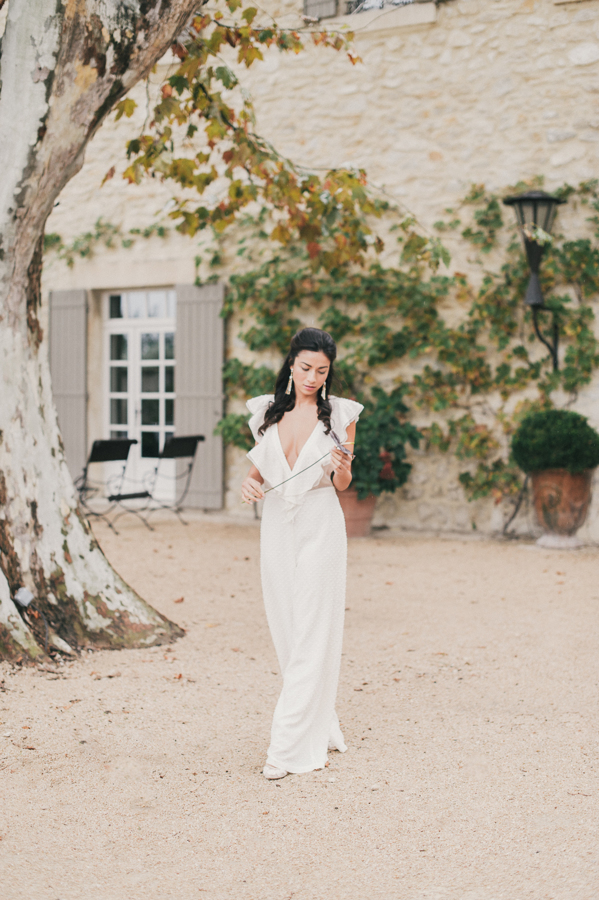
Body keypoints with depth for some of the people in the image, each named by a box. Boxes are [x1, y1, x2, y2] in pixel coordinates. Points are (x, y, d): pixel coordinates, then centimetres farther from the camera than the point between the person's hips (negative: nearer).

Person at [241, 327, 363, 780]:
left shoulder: (340, 413, -2)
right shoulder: (267, 410, 7)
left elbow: (343, 484, 2)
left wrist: (342, 467, -20)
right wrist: (251, 482, -6)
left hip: (320, 526, -4)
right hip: (276, 526, 4)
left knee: (311, 638, -6)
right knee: (286, 632, 8)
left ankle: (291, 747, -4)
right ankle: (321, 727, 25)